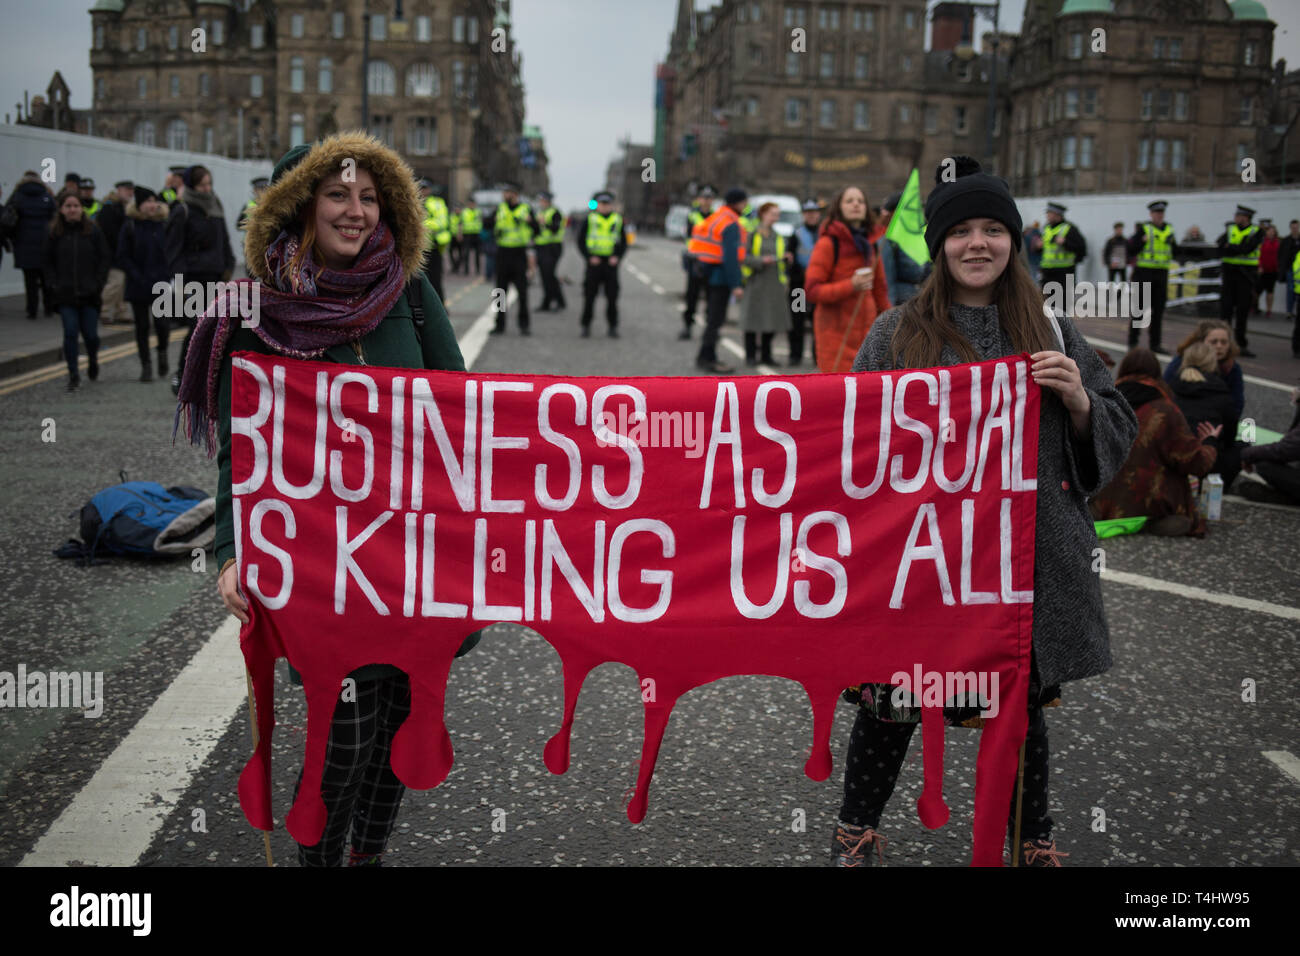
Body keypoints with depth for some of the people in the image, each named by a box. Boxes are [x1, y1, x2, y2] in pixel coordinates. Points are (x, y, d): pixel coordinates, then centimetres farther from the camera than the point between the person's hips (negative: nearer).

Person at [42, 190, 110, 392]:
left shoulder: (93, 230, 0)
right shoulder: (54, 233, 3)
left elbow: (104, 259, 3)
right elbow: (46, 262, 9)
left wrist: (98, 284, -6)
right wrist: (52, 285, -2)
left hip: (89, 293, 0)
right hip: (65, 295, 0)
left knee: (90, 334, 1)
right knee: (70, 333, -6)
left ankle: (93, 361, 33)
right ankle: (73, 375, 3)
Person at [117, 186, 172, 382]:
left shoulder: (164, 225, 4)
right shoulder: (130, 227, -1)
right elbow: (122, 257, -2)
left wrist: (167, 276, -7)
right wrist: (138, 277, -12)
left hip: (161, 284, 0)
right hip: (138, 287, 0)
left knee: (161, 323, -12)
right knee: (142, 326, 6)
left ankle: (162, 351, 18)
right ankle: (145, 366, 15)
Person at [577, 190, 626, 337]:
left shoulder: (618, 219, 8)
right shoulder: (589, 219, 3)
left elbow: (624, 242, 11)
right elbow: (580, 240, 3)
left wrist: (617, 257, -5)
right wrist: (589, 257, -8)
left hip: (611, 263, 1)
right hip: (594, 263, -1)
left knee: (612, 296, 2)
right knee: (589, 295, 1)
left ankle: (613, 327, 10)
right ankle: (586, 326, 10)